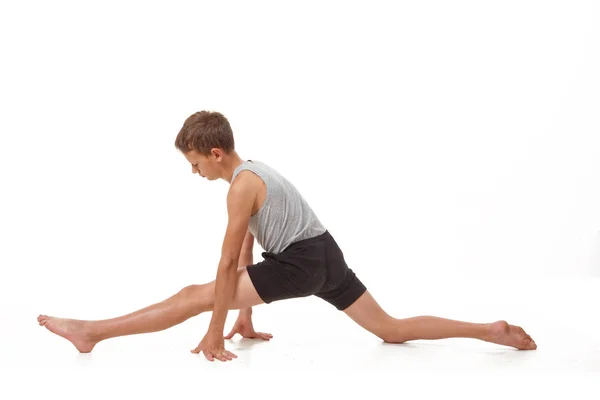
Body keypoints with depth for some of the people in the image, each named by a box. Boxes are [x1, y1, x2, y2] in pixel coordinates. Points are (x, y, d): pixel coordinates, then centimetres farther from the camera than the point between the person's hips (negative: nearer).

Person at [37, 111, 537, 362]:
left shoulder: (242, 185, -13)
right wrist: (246, 317, 26)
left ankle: (92, 332, -11)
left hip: (301, 262, -10)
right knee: (392, 329, 14)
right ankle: (494, 330, 13)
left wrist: (215, 335, -8)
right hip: (325, 256, 10)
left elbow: (229, 263, -14)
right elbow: (246, 251, 21)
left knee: (194, 295, -10)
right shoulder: (252, 172, 17)